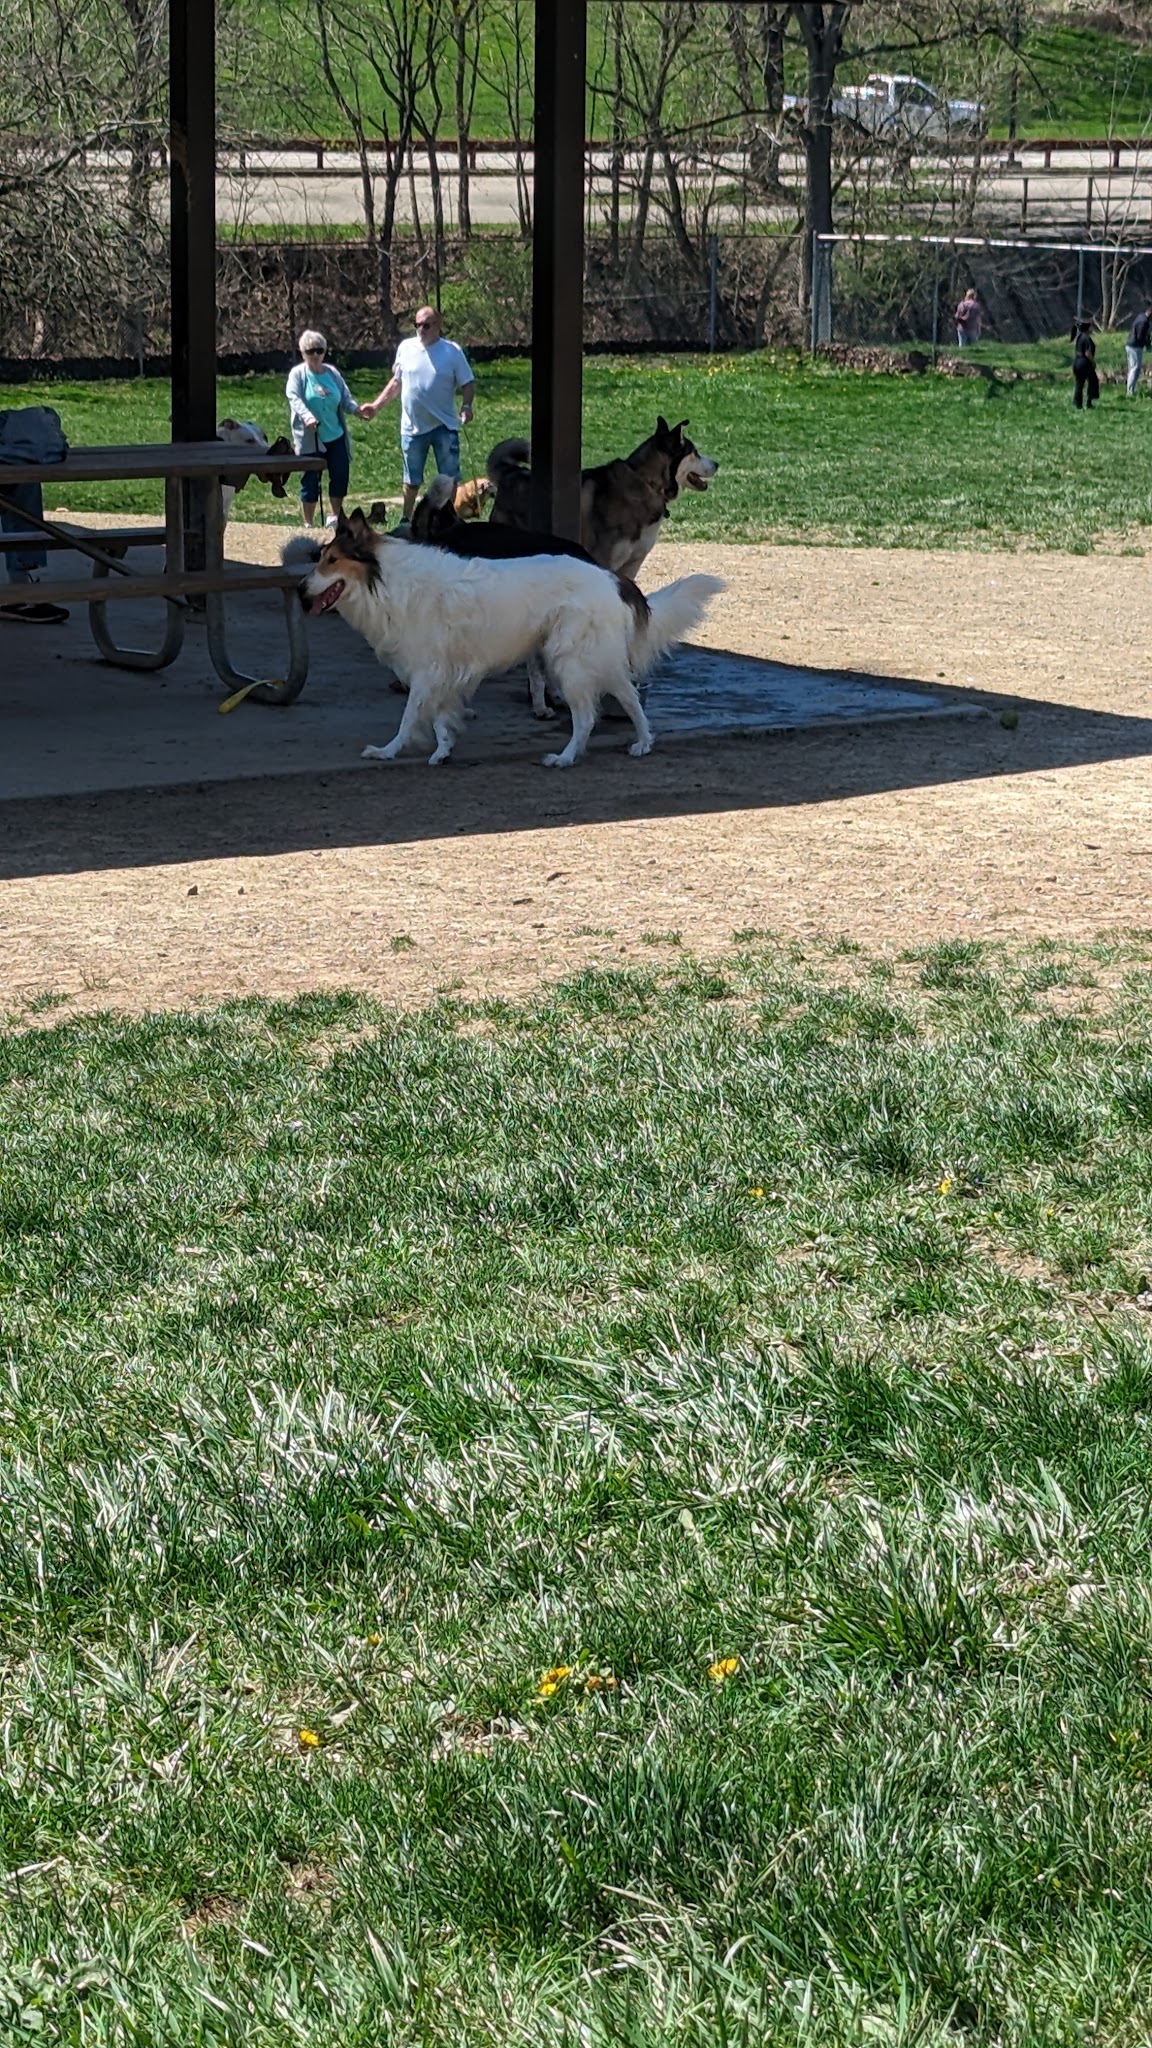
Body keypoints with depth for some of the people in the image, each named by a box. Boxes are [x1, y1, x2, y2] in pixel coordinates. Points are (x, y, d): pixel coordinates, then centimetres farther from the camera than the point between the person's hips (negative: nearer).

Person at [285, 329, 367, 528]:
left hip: (335, 436, 4)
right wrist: (306, 416, -37)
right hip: (310, 438, -4)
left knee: (341, 475, 6)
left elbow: (345, 397, 7)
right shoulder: (297, 374, -4)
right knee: (310, 480, 1)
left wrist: (357, 409, -15)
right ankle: (309, 524, 11)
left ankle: (336, 517, 23)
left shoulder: (332, 372, 8)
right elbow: (294, 399, -18)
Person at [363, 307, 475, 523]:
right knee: (411, 480, 13)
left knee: (449, 478, 5)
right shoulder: (406, 348, 2)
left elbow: (467, 383, -4)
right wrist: (376, 406, 8)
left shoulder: (452, 352, -6)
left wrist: (466, 406, -22)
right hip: (412, 427, 2)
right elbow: (396, 382, 12)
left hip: (444, 426, -2)